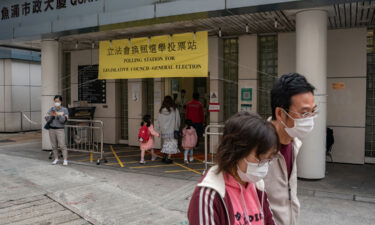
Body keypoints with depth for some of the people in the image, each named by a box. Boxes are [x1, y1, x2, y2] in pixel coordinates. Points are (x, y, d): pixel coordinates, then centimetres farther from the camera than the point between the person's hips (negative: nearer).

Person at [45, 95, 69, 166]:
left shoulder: (64, 110, -3)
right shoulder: (51, 109, 6)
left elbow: (63, 120, -13)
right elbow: (47, 119, -2)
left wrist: (58, 115, -27)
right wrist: (51, 115, -21)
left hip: (60, 129, -3)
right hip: (51, 129, 3)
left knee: (62, 145, -10)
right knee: (54, 145, 6)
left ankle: (65, 160, -8)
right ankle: (56, 159, 17)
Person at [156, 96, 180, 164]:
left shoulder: (161, 111, -3)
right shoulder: (175, 110, -9)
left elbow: (159, 121, 2)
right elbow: (177, 121, -3)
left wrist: (160, 130, 11)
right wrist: (177, 129, 7)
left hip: (164, 131, 3)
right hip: (172, 130, -3)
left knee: (166, 143, 18)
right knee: (171, 144, 5)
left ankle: (165, 157, 21)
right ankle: (168, 158, 1)